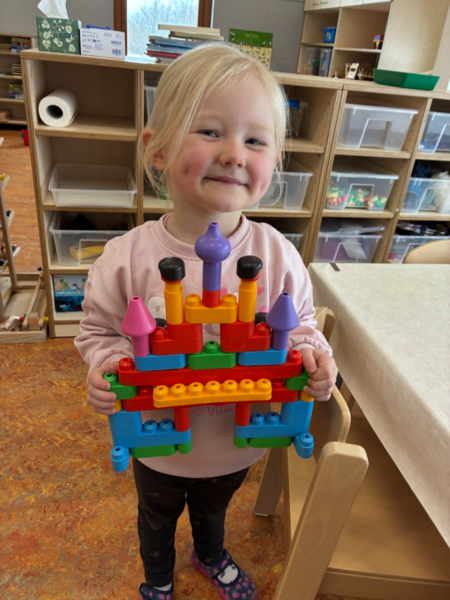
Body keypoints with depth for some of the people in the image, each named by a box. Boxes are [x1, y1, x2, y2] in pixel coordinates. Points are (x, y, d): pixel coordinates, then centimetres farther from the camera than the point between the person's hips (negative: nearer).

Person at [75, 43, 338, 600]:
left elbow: (300, 326, -7)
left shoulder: (277, 255, -20)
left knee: (213, 508, 35)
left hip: (239, 443, 2)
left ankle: (210, 555, 72)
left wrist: (312, 357, -27)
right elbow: (99, 331, -10)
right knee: (157, 518, 32)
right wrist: (105, 367, -30)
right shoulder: (127, 257, -25)